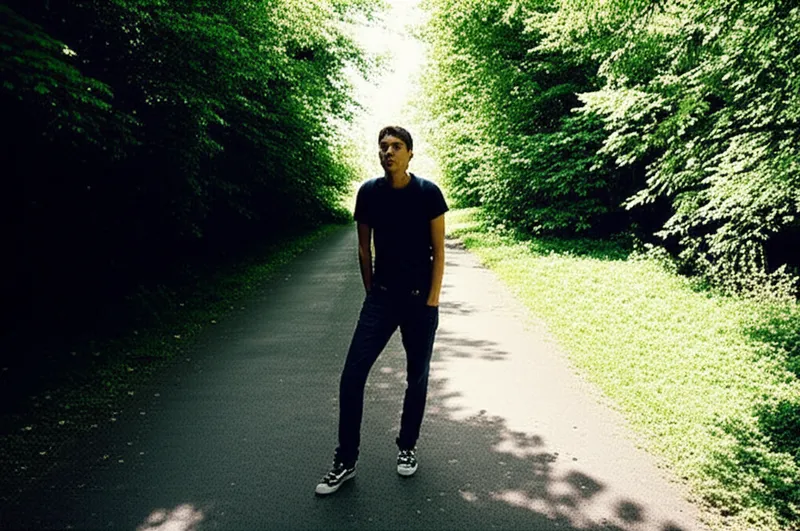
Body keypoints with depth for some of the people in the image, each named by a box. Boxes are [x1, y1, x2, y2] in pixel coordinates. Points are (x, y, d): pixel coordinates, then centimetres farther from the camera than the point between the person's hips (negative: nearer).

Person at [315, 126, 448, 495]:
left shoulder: (428, 193, -7)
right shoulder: (368, 193, -1)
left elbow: (438, 250, -4)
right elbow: (364, 248, 7)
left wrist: (432, 299, -8)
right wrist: (371, 292, 7)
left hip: (420, 300, -1)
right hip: (381, 298, 2)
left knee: (417, 378, 10)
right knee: (351, 377, -4)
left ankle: (407, 447, 32)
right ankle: (345, 461, 11)